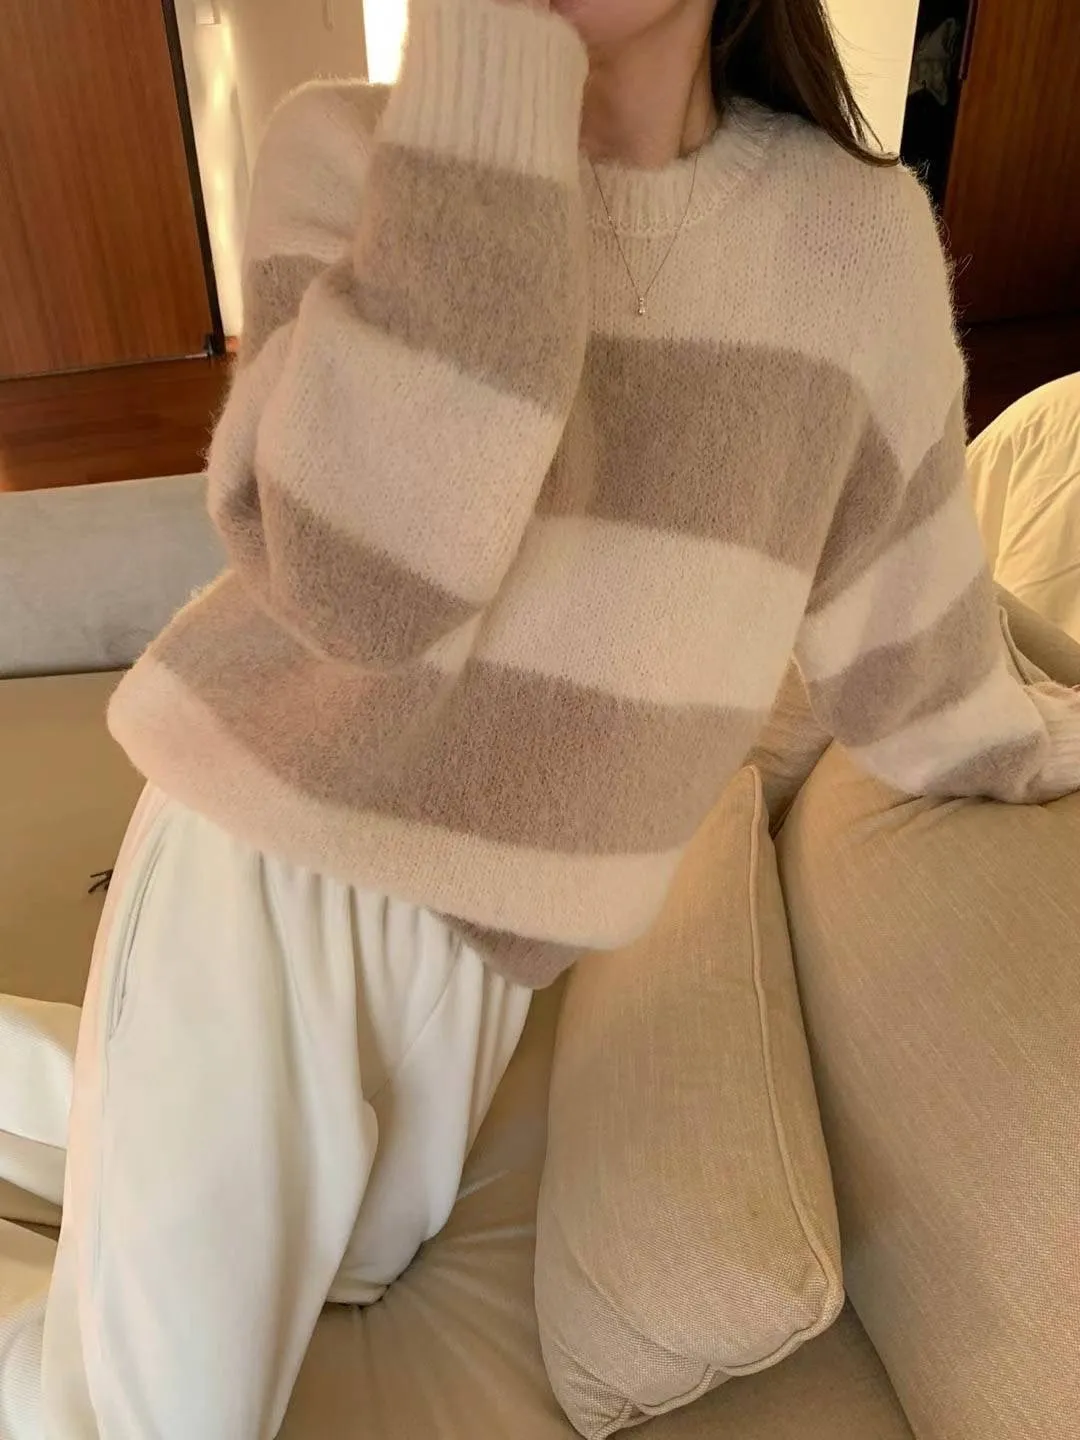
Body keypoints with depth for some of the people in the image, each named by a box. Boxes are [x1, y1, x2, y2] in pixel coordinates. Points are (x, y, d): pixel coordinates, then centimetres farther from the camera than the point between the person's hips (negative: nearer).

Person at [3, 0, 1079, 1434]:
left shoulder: (859, 234, -6)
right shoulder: (351, 149, -14)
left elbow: (901, 611, 7)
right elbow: (360, 577, -34)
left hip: (489, 895, 4)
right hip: (264, 842, -3)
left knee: (360, 1264, 24)